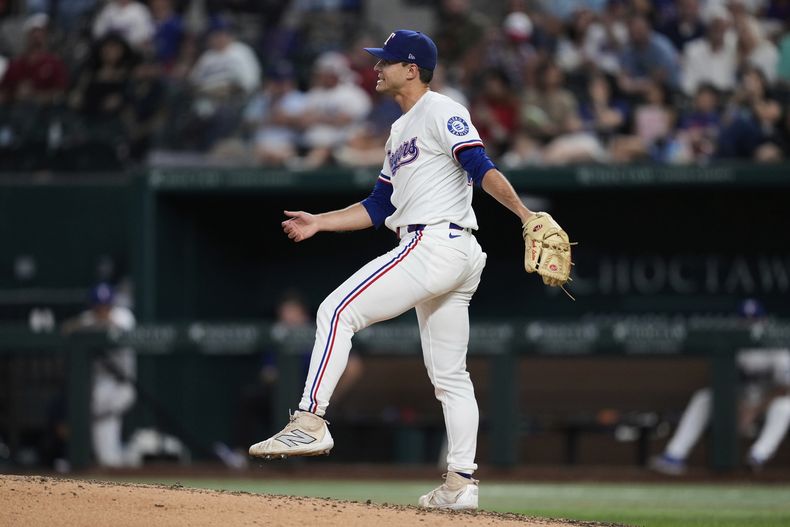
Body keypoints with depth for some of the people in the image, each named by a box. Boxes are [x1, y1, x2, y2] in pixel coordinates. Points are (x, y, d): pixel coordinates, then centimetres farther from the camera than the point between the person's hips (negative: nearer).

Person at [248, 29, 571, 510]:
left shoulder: (441, 111, -4)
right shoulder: (401, 130, 25)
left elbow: (481, 167, -18)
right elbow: (379, 207, 26)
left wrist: (525, 214, -28)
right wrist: (319, 222, 20)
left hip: (437, 244, -11)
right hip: (457, 258, 11)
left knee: (337, 310, -14)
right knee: (449, 374, 9)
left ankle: (311, 422, -19)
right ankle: (461, 483, 10)